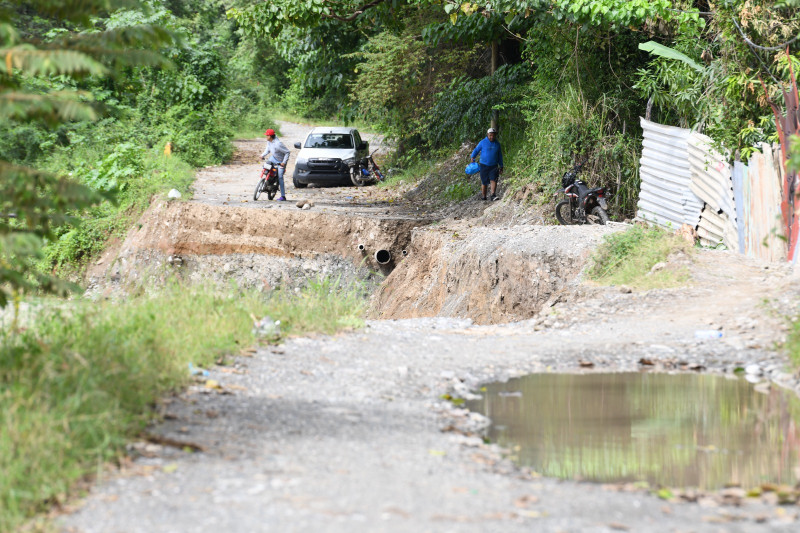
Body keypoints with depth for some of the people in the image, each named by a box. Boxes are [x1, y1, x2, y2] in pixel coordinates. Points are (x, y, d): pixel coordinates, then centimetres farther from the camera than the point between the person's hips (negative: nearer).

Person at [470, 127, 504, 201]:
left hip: (494, 166, 1)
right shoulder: (483, 142, -1)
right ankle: (483, 197, 14)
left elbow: (500, 156, 16)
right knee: (484, 182, 3)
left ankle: (493, 195, -20)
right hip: (484, 165, -1)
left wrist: (501, 167, 16)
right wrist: (472, 158, -13)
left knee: (493, 180, -15)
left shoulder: (497, 144, 7)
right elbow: (476, 150, 5)